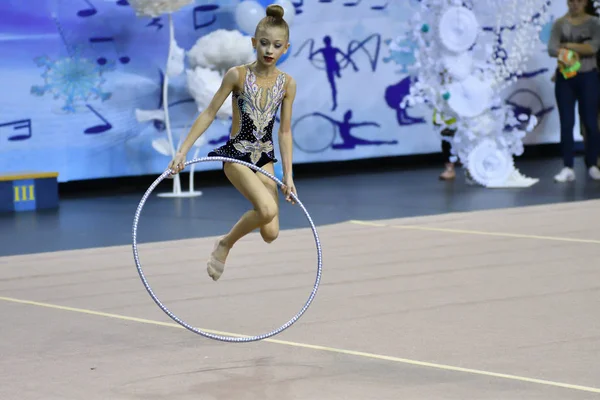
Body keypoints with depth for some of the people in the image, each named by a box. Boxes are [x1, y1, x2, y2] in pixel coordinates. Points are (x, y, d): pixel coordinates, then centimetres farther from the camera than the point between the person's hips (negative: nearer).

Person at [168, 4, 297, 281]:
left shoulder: (287, 83, -2)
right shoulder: (237, 75, -11)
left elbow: (285, 131, 5)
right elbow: (209, 114, -6)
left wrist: (288, 175, 3)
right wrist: (182, 151, -10)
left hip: (265, 158, 4)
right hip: (236, 153, -4)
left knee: (270, 234, 0)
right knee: (268, 209, -28)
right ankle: (225, 244, -3)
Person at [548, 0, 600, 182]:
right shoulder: (559, 23, 2)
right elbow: (551, 48, -10)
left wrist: (568, 46, -12)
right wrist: (562, 53, -30)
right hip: (565, 78, 1)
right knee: (566, 124, -1)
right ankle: (568, 168, -1)